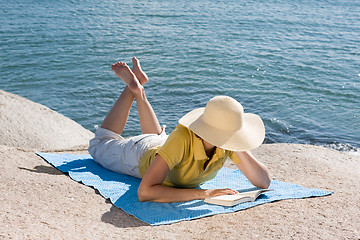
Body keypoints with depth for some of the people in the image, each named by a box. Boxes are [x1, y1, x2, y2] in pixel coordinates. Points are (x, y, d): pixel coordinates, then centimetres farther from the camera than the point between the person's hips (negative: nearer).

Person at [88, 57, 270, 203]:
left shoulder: (227, 144, -35)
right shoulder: (182, 138, -49)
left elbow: (264, 183, -31)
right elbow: (144, 192, -55)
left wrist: (240, 152, -46)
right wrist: (204, 193, -57)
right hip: (142, 156, -4)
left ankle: (139, 92, 41)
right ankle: (132, 87, 30)